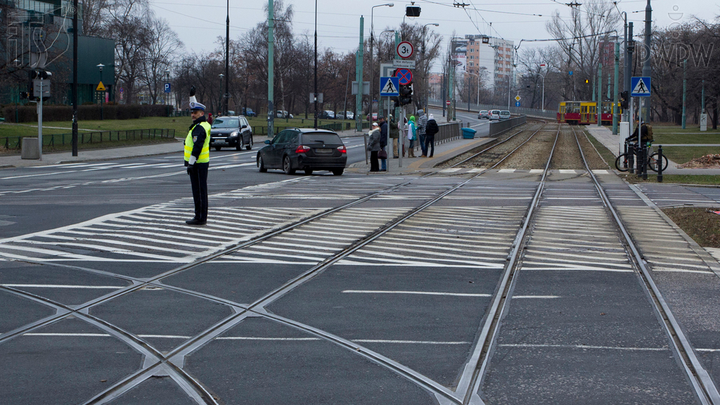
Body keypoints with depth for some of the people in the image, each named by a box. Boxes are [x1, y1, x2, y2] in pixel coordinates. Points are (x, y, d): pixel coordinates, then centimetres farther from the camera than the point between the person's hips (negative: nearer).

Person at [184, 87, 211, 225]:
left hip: (197, 164, -10)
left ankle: (201, 218, -8)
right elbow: (195, 107, 32)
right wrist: (192, 96, 36)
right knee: (198, 190, 12)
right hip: (203, 163, 10)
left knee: (199, 191, -8)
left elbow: (197, 147, -22)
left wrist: (191, 163, -21)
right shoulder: (203, 124, 14)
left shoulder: (199, 128, -16)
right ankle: (200, 216, 15)